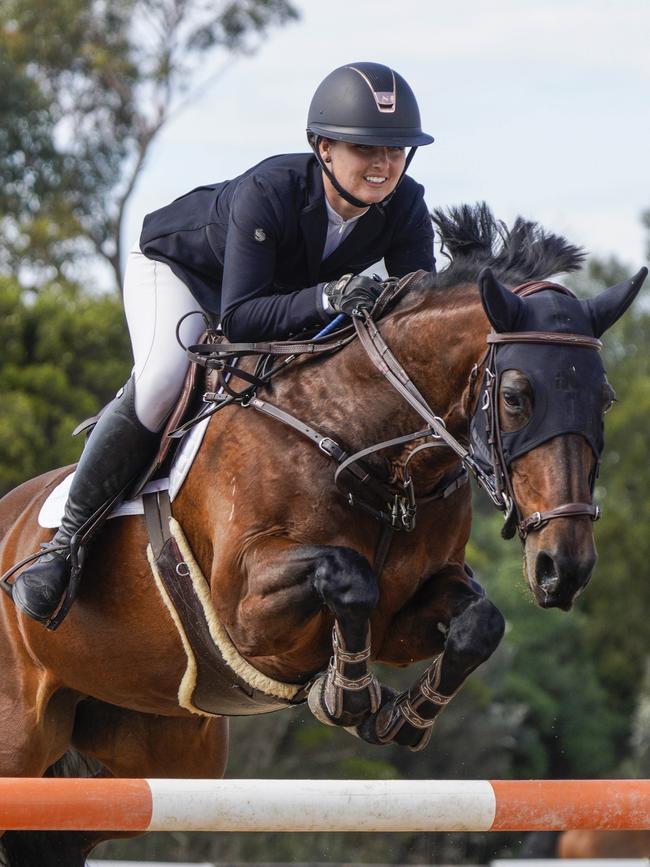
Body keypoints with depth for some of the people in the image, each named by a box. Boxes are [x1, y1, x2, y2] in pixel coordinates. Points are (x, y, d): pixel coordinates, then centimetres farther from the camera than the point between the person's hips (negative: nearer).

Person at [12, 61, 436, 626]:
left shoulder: (405, 208, -27)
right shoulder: (267, 192, -41)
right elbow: (238, 318, -45)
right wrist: (323, 299, -60)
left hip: (285, 288, 6)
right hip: (177, 267, -6)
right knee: (161, 380, -32)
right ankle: (65, 542, -21)